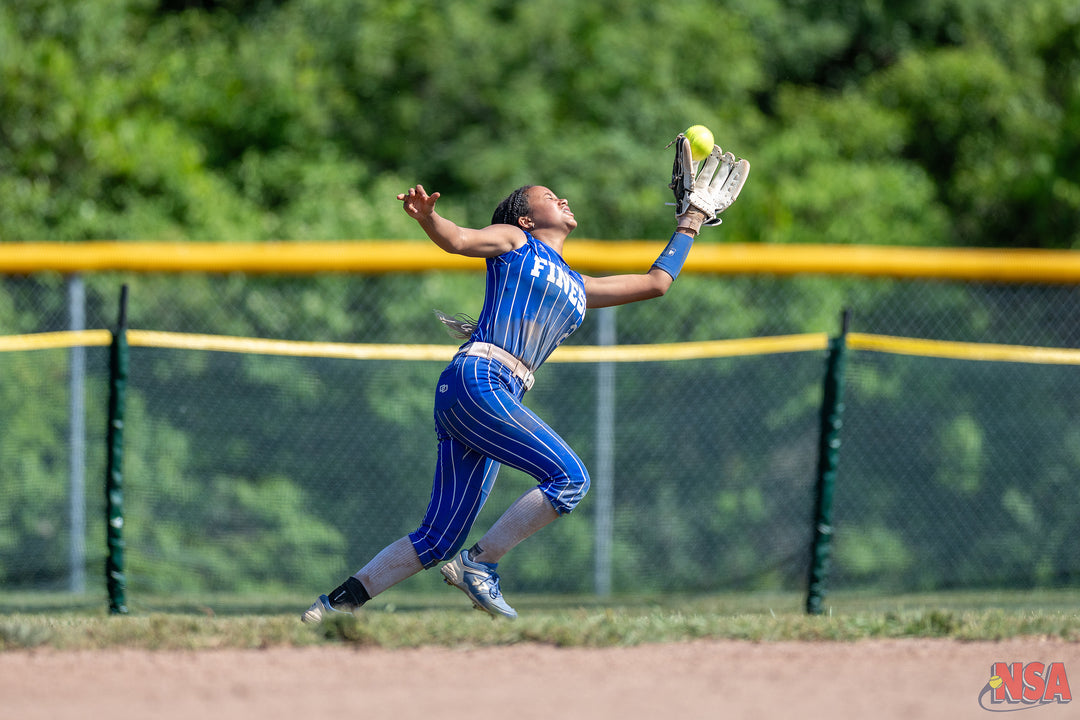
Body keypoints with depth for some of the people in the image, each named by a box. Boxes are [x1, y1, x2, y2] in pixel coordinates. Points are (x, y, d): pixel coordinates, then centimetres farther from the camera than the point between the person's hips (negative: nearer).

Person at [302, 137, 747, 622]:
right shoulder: (513, 241, 14)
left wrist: (689, 225, 45)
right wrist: (426, 217, -25)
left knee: (438, 542, 1)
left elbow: (655, 283, 38)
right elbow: (458, 240, -4)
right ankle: (478, 565, -14)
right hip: (475, 380, -7)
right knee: (570, 477, -18)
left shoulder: (578, 289, 32)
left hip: (502, 399, 7)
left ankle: (339, 601, 3)